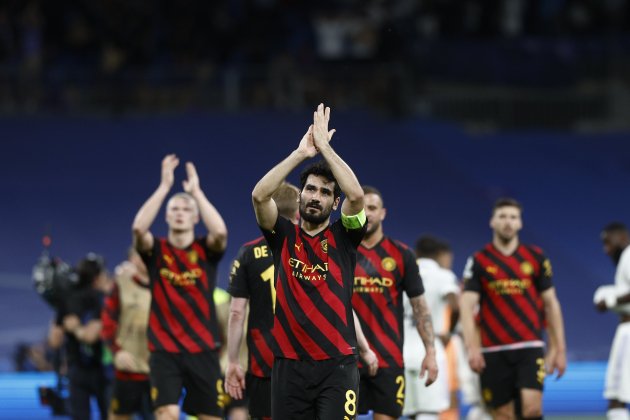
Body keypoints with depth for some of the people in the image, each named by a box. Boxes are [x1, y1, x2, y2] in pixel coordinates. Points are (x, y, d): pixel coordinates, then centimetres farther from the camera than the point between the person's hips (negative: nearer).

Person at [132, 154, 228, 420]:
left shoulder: (206, 250, 4)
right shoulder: (156, 251, 3)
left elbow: (220, 232, -19)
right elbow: (138, 228, -18)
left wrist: (196, 191, -16)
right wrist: (165, 186, -18)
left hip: (203, 350, 1)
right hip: (165, 351, -1)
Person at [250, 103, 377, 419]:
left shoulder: (343, 237, 4)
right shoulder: (283, 236, 8)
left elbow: (356, 195, -15)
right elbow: (259, 195, -10)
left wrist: (325, 146, -11)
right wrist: (301, 153, -13)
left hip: (337, 365, -2)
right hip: (289, 364, 2)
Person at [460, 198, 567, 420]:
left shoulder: (536, 258, 7)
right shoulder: (479, 262, 3)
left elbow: (551, 303, 11)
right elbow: (467, 306, -5)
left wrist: (559, 348, 7)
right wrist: (472, 347, -18)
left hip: (529, 347, 0)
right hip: (493, 351, 0)